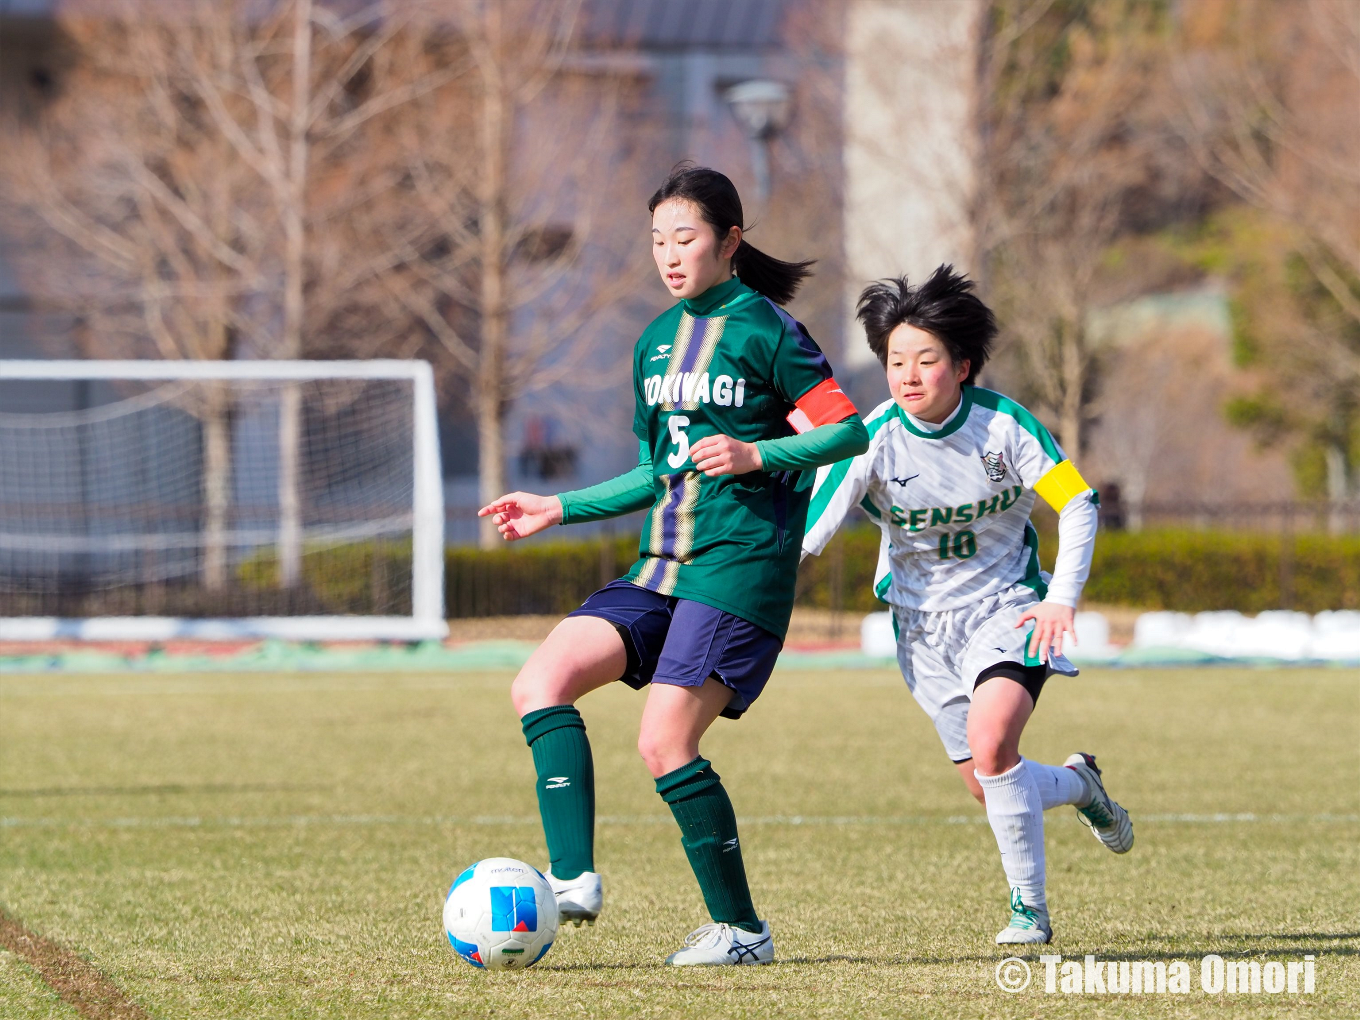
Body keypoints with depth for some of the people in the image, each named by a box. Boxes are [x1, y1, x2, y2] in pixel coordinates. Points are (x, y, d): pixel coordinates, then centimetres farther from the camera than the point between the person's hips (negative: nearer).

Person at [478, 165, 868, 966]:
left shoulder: (764, 329, -5)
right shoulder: (657, 342, 18)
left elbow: (848, 430, -8)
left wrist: (756, 455, -21)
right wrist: (559, 509, 21)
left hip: (740, 566, -8)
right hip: (663, 566, 8)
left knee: (666, 743, -15)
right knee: (541, 684, -11)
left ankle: (741, 928, -1)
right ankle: (574, 880, -16)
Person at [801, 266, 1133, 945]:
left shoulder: (1001, 423, -14)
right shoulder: (874, 440, -15)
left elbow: (1077, 502, -5)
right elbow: (805, 530, -20)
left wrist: (1062, 598, -14)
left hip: (1007, 607, -2)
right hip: (924, 622, 2)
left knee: (990, 740, -26)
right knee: (988, 785, 4)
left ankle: (1029, 907, -11)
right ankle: (1077, 783, 39)